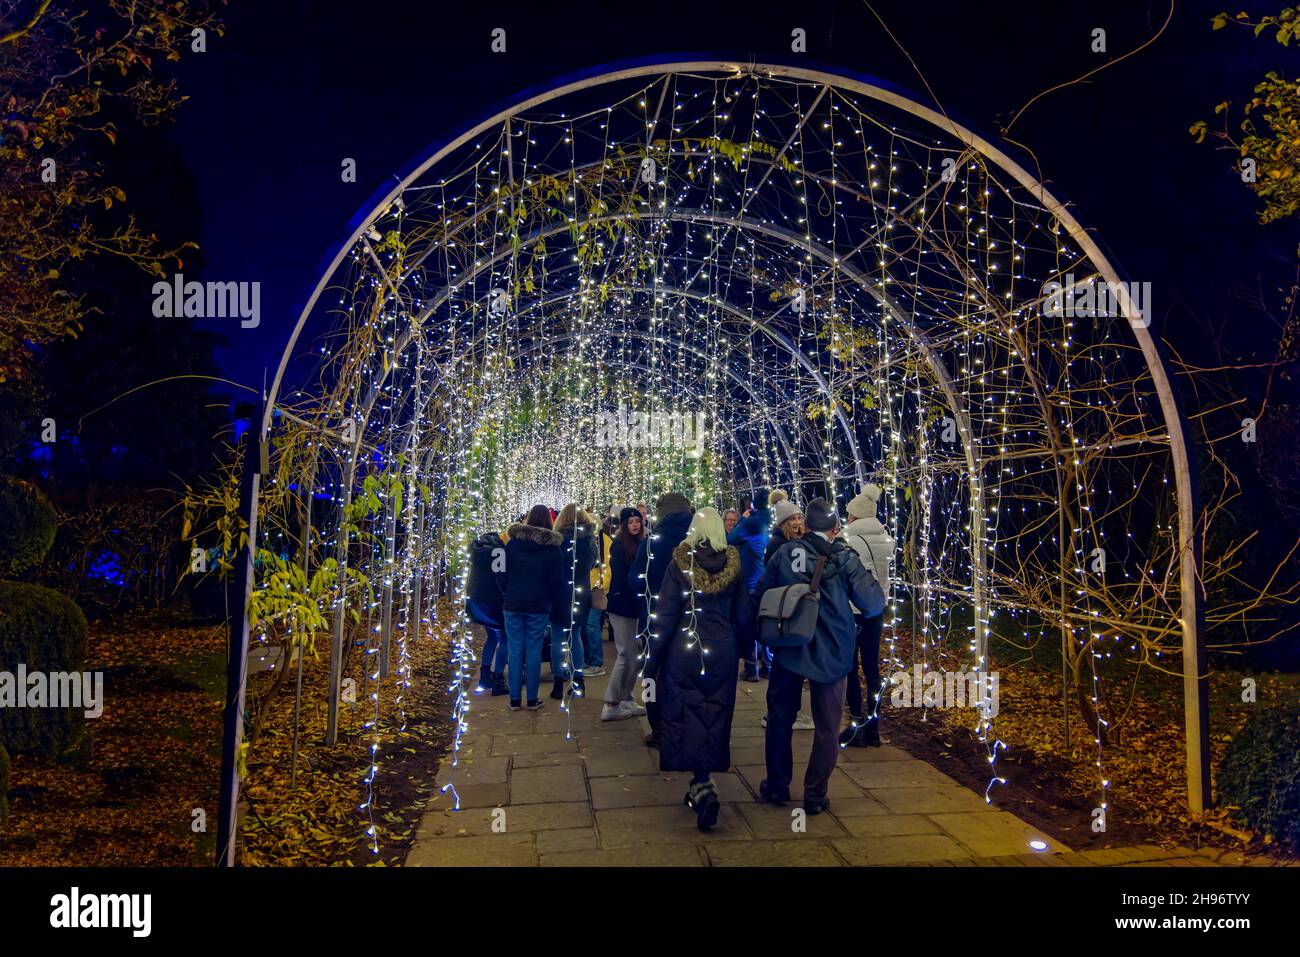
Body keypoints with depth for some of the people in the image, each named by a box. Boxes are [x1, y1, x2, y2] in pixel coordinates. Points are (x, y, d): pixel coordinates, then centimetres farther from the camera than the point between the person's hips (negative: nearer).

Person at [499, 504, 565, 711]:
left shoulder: (513, 543, -2)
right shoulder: (553, 548, -5)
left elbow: (503, 575, 3)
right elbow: (557, 583, -2)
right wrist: (558, 604, 12)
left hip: (513, 604, 1)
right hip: (539, 607, -1)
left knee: (515, 650, 6)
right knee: (534, 651, 5)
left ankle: (514, 699, 9)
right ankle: (532, 699, 10)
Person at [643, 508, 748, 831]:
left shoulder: (680, 563, -9)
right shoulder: (733, 564, 0)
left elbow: (665, 615, -10)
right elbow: (742, 611, 5)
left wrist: (652, 659, -4)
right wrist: (740, 649, 18)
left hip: (684, 651, -3)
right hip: (723, 653, 3)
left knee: (686, 715, 4)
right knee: (714, 717, 12)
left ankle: (702, 786, -10)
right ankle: (701, 783, 23)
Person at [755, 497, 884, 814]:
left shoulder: (785, 553, -4)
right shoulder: (845, 558, -10)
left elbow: (760, 596, 2)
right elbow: (874, 604, -10)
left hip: (788, 649, 2)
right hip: (831, 654, -1)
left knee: (780, 718, 18)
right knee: (827, 727, 13)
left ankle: (777, 786, 29)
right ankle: (815, 795, 18)